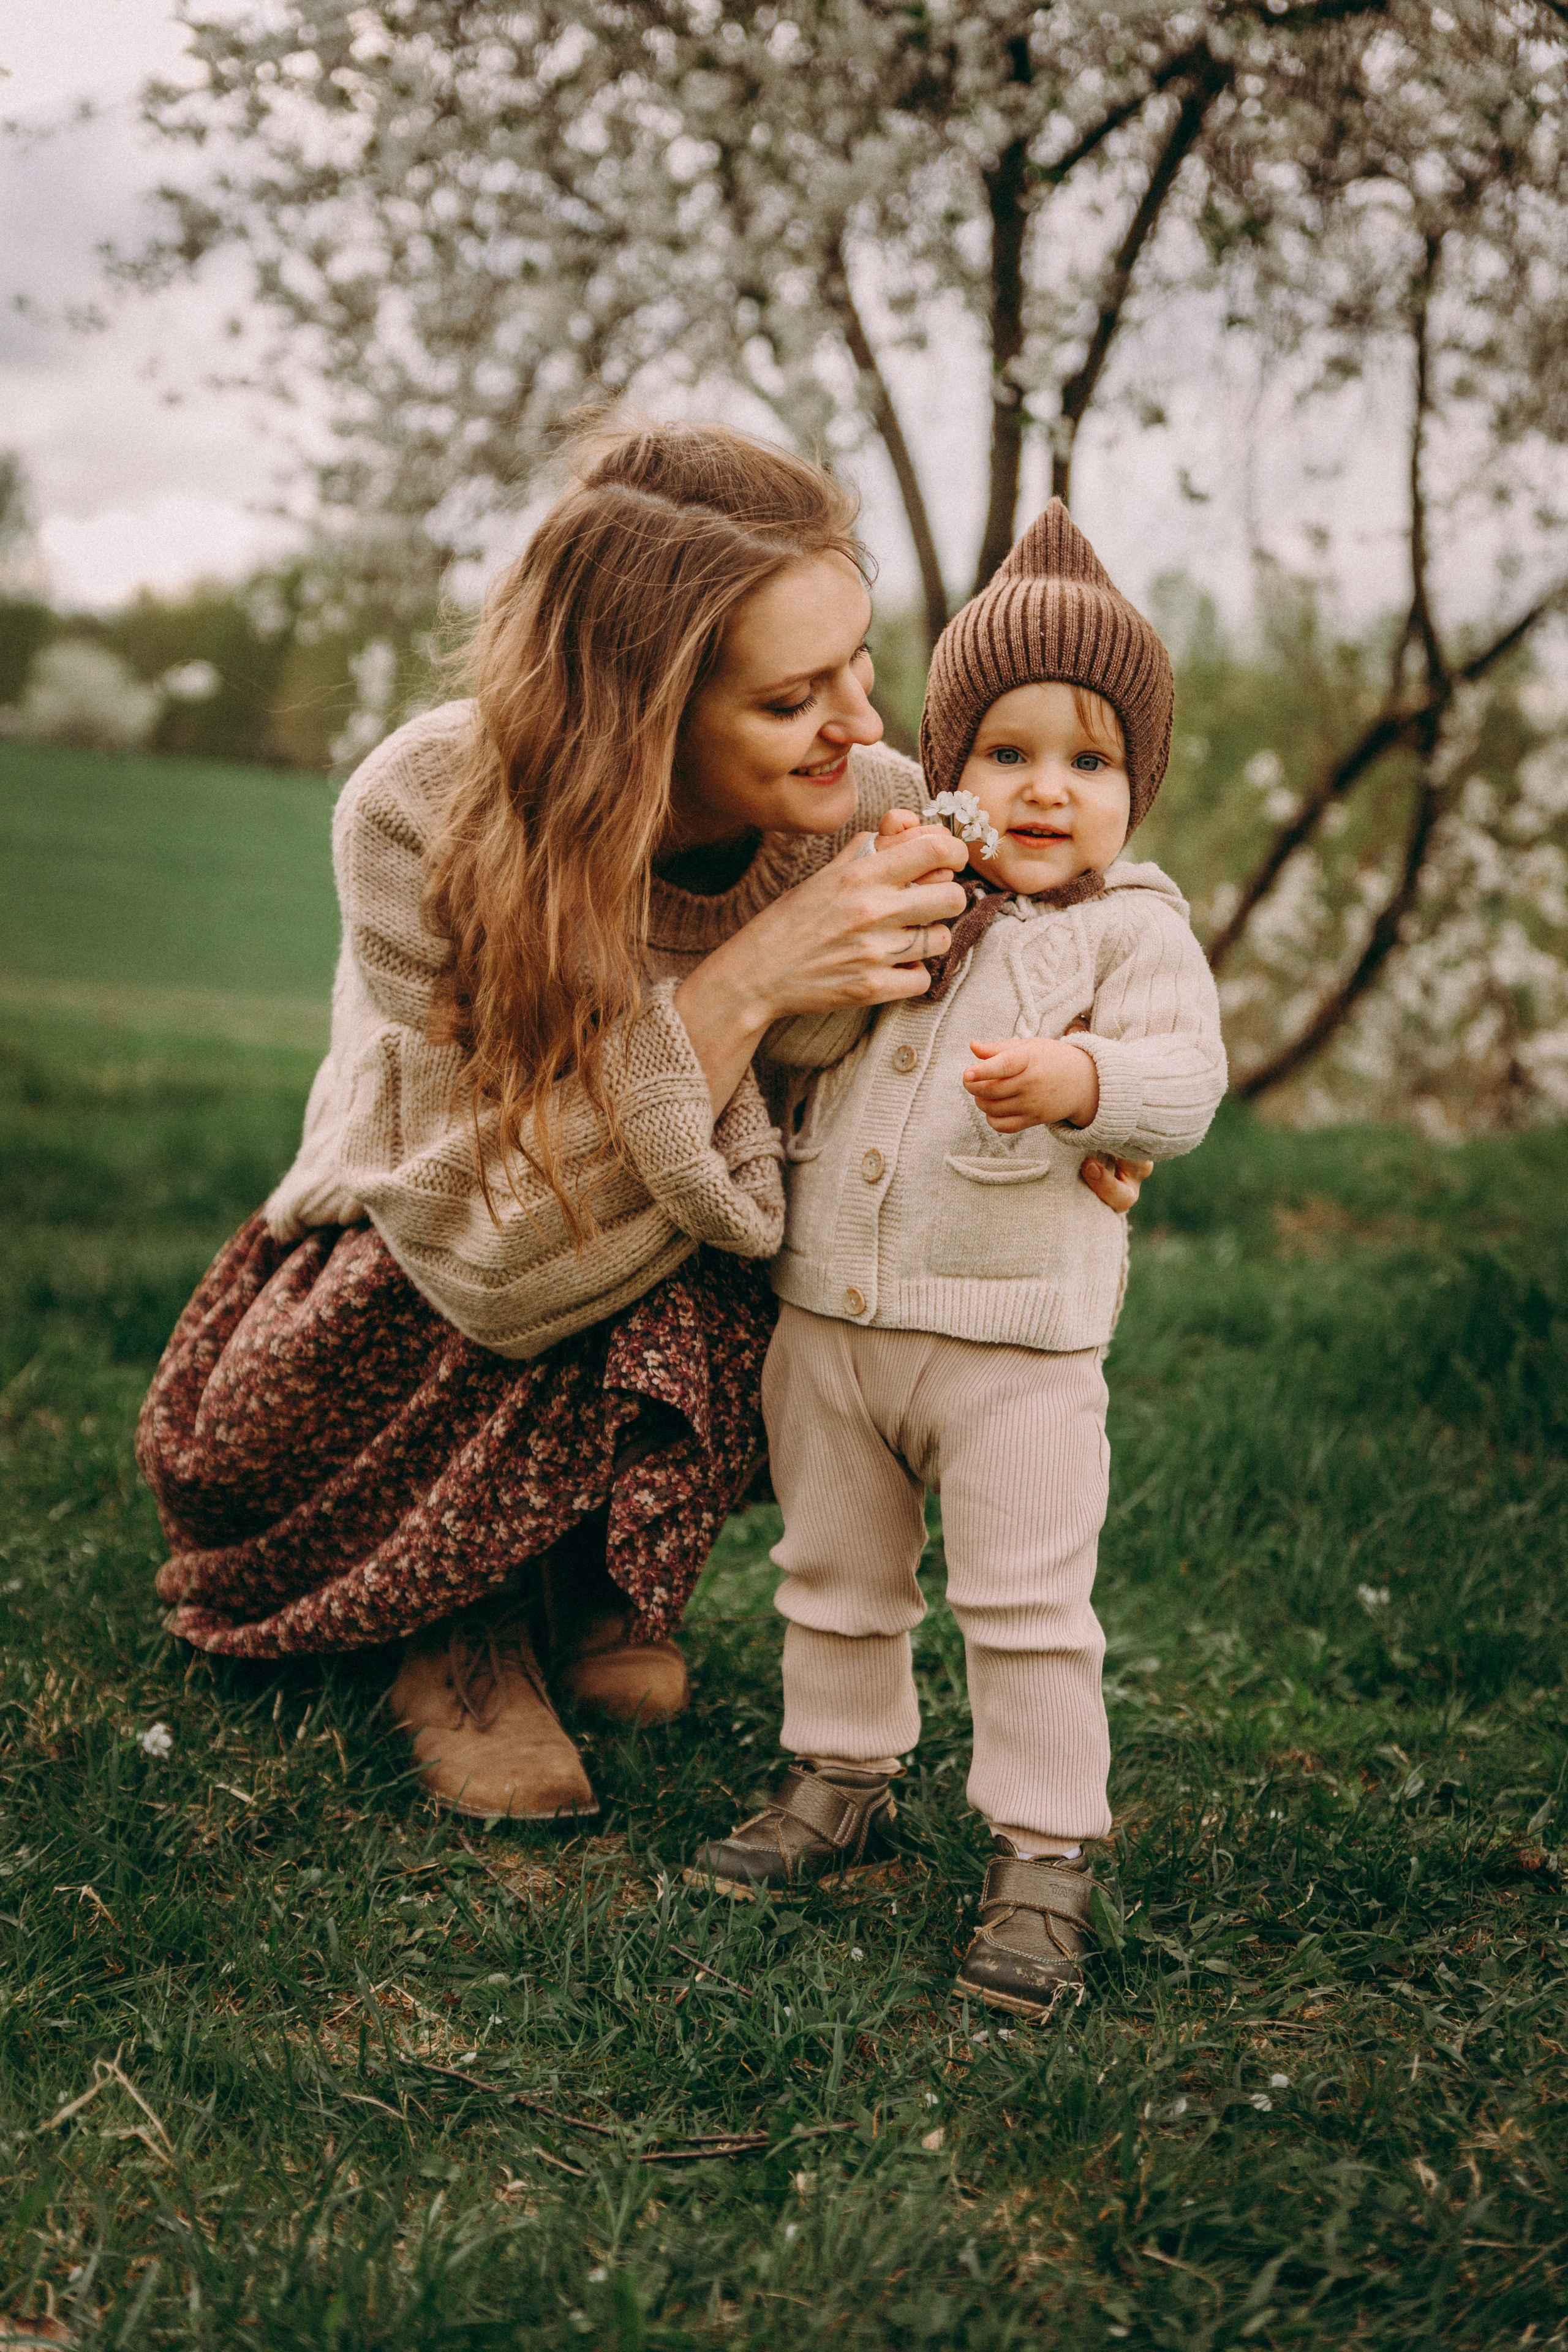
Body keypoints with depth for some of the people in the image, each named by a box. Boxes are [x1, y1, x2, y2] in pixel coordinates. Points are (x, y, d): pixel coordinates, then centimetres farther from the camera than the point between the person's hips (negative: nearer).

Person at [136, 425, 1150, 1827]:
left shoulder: (880, 816, -23)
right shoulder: (422, 818, -31)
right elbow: (495, 1251, -35)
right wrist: (743, 988, -43)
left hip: (706, 1309, 3)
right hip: (430, 1312, -2)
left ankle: (587, 1592, -1)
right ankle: (465, 1616, -1)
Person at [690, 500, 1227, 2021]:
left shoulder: (1130, 927, -2)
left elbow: (1184, 1075, -13)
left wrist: (1080, 1078, -34)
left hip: (1013, 1341, -5)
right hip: (827, 1316, 5)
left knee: (1029, 1604, -3)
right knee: (834, 1572, 17)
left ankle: (1043, 1854, 8)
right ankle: (842, 1781, 35)